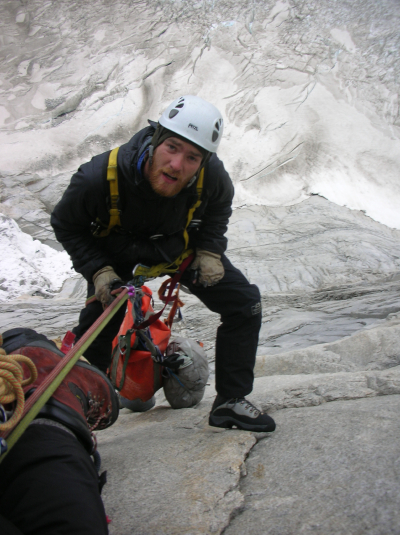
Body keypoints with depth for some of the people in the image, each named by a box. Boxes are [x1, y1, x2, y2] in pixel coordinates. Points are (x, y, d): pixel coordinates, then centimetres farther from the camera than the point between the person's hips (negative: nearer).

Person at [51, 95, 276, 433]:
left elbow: (218, 209, -3)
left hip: (180, 247, 2)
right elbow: (66, 225, -17)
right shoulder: (99, 177, -39)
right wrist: (98, 272, -26)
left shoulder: (211, 175, -31)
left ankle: (230, 402, 5)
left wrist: (209, 251, -17)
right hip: (115, 254, -2)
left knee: (244, 303, -8)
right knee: (96, 330, -6)